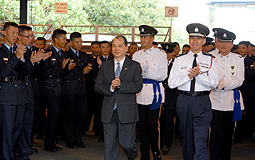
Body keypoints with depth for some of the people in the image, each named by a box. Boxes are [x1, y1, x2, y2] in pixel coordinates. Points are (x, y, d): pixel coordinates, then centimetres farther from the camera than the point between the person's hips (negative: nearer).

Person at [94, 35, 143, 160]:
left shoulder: (135, 66, 3)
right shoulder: (105, 66, 11)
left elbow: (138, 86, -9)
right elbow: (97, 86, 4)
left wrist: (120, 85, -20)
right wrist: (110, 87, -15)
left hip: (126, 112, -2)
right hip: (109, 112, 3)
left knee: (127, 144, 3)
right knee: (109, 145, 5)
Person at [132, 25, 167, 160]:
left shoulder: (161, 54, 2)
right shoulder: (136, 55, 13)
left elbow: (162, 75, -5)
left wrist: (147, 72, -15)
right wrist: (142, 71, -10)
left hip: (154, 92, -3)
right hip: (140, 93, 3)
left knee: (152, 124, -5)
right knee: (141, 125, 4)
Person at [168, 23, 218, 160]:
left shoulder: (209, 60, 5)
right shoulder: (180, 60, 8)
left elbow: (214, 83, -5)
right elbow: (171, 83, -1)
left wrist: (199, 75, -19)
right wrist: (189, 76, -13)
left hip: (202, 102, -2)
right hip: (184, 101, 2)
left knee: (201, 141, -11)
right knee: (186, 138, 13)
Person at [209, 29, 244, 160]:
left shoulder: (238, 59, 5)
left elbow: (239, 80, -4)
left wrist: (225, 84, -19)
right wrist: (216, 83, -17)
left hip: (231, 100, 1)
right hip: (215, 100, 0)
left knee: (228, 132, 9)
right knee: (216, 132, -8)